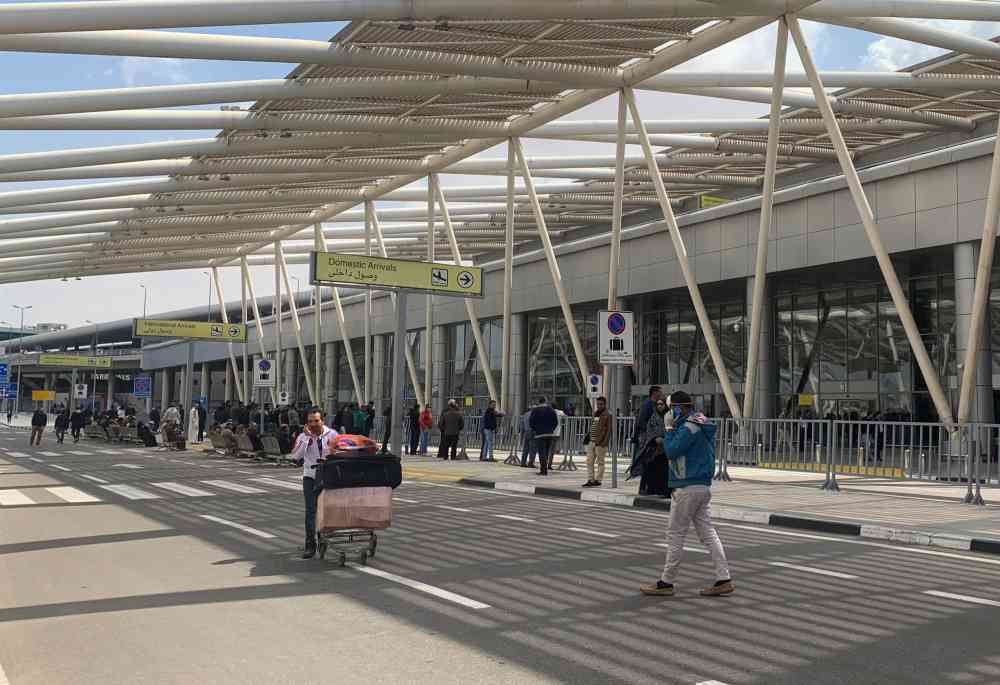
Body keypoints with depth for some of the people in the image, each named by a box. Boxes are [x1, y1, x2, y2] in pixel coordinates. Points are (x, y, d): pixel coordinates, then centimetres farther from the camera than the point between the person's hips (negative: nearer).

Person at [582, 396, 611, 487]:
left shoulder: (607, 416, -5)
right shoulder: (595, 414, 18)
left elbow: (608, 430, -10)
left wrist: (604, 442, -17)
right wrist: (587, 437, 15)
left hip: (600, 443, -8)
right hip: (591, 442, 8)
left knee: (600, 462, -1)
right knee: (589, 461, 6)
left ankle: (598, 480, 4)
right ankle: (590, 480, 11)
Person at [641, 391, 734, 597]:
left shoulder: (689, 427, -16)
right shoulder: (703, 426, 15)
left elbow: (671, 451, -18)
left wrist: (669, 428, -11)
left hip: (688, 488, -10)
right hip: (703, 486, 10)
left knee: (675, 535, -1)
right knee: (707, 532, 9)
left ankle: (666, 582, 6)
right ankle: (724, 579, 7)